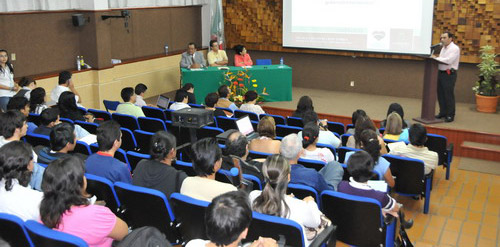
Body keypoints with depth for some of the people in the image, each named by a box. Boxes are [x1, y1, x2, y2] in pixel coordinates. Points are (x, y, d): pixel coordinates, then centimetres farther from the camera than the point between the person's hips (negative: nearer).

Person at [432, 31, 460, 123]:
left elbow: (448, 60, -21)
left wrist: (436, 58, -15)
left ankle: (450, 115, 4)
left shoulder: (455, 48, -10)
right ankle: (443, 113, 23)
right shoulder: (443, 48, 18)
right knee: (440, 94, 11)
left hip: (449, 74, -8)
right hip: (441, 73, 8)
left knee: (448, 95, -4)